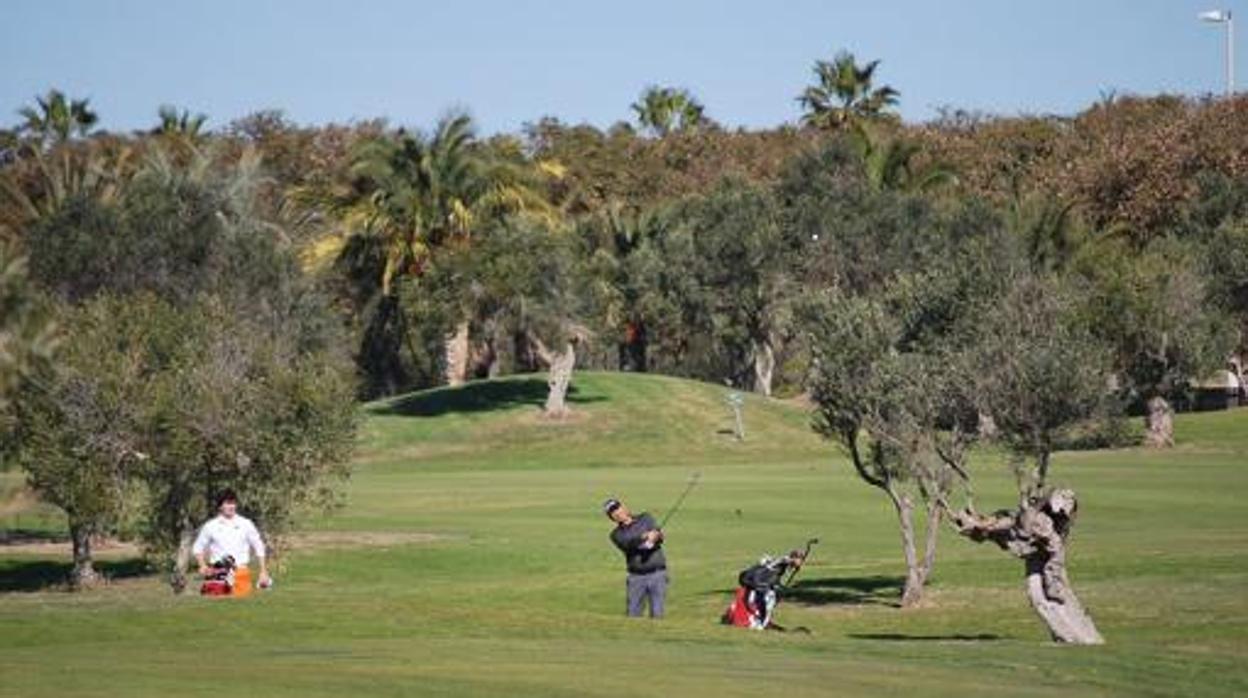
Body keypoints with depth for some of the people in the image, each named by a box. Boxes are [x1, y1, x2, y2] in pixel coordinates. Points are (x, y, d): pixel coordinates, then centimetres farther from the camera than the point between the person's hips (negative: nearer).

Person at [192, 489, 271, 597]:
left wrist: (263, 572, 9)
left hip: (240, 571, 0)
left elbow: (259, 548, 13)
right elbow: (197, 548, 18)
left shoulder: (245, 524, 8)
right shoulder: (211, 526, 8)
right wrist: (202, 565, 1)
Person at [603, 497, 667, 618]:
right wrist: (644, 537, -34)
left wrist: (655, 536, -31)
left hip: (657, 573, -1)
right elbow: (628, 545, -15)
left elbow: (660, 536, -6)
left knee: (657, 615, -5)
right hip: (636, 577, 1)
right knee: (633, 616, 0)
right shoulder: (617, 534, 7)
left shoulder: (645, 519, 9)